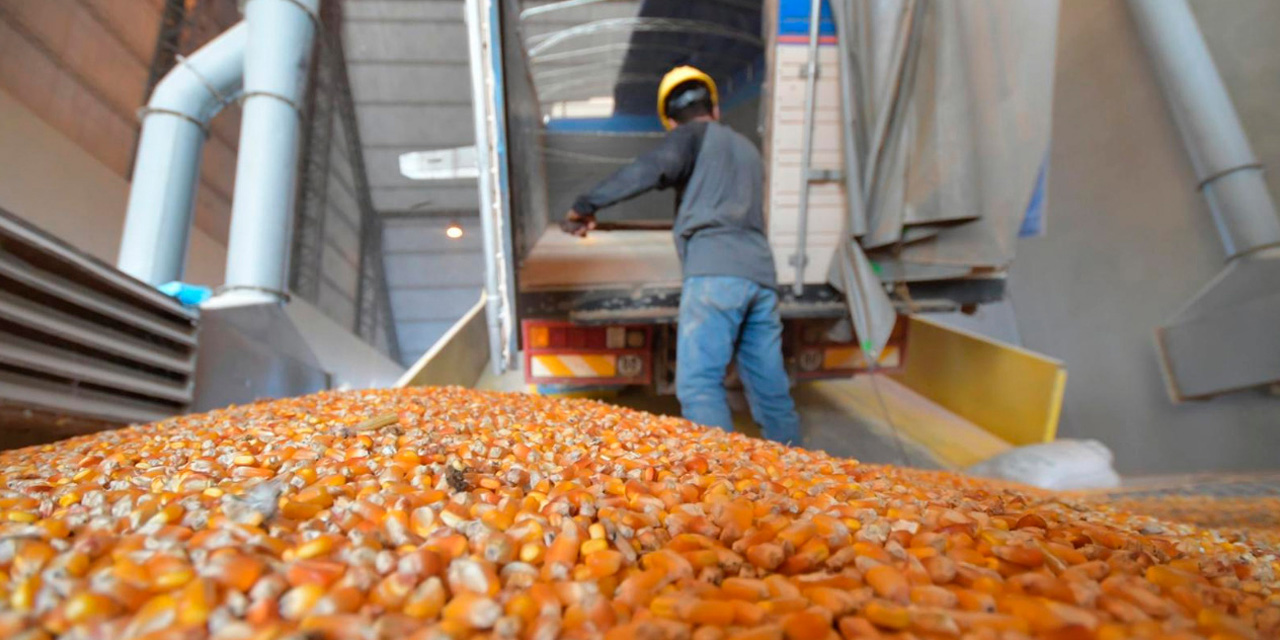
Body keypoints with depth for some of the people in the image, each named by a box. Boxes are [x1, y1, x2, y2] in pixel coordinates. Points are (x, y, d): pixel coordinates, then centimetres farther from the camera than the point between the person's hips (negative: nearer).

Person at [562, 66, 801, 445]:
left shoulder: (692, 135, 9)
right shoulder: (747, 148, 30)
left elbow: (655, 168, -10)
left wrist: (588, 204, -10)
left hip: (715, 271, -7)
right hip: (761, 273, 7)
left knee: (699, 384, -10)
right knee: (770, 387, 11)